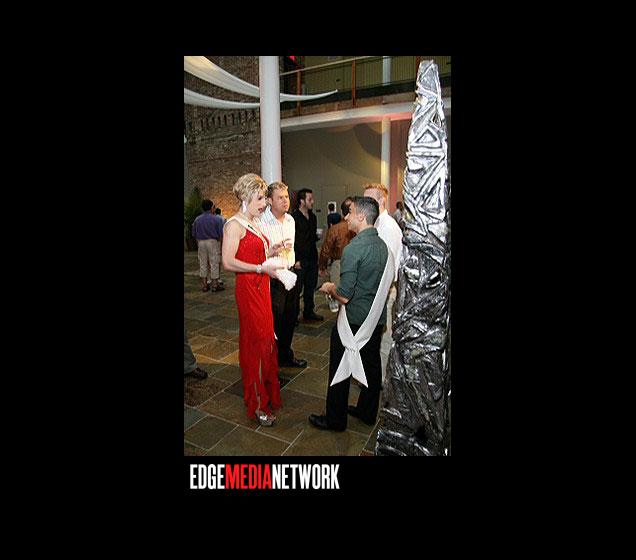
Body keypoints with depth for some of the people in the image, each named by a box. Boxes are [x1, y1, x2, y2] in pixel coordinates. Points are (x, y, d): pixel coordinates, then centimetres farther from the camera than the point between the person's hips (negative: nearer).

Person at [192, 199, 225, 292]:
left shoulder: (197, 219, 6)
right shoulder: (217, 219, -6)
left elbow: (194, 235, 9)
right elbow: (221, 235, -8)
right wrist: (221, 246, -1)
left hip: (201, 243, 4)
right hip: (213, 242, -4)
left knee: (203, 264, 10)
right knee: (214, 264, 3)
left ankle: (204, 285, 16)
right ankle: (215, 285, 9)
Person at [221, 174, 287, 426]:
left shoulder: (253, 223, 15)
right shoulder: (235, 224, -13)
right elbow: (228, 262, -21)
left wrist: (270, 250, 4)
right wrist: (262, 268, -21)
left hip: (261, 288, 9)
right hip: (248, 289, -9)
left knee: (265, 337, 15)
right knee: (255, 341, -1)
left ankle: (267, 388, 32)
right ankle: (257, 404, 15)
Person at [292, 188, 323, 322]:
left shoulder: (312, 216, 13)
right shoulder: (294, 217, -11)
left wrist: (317, 237, 4)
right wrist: (296, 260, -17)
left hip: (312, 258, 7)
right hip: (300, 260, -7)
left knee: (310, 286, 14)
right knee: (297, 288, 1)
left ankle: (309, 311, 27)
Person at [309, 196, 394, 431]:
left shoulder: (353, 248, -21)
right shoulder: (383, 245, 3)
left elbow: (345, 296, -23)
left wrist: (330, 288, -1)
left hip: (353, 321, -7)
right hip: (377, 318, 8)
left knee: (340, 369, 8)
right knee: (371, 366, 19)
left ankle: (335, 419, 22)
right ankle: (367, 412, 36)